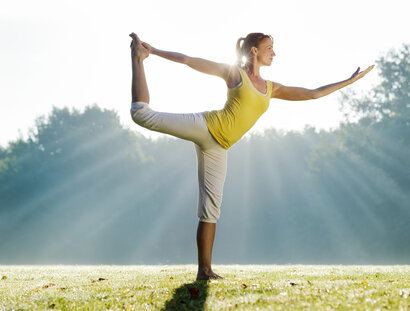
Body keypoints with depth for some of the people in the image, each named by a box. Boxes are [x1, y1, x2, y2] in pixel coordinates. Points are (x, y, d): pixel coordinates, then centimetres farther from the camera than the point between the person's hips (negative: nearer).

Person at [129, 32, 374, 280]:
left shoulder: (271, 89, 19)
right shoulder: (233, 72, 4)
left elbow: (313, 94, 22)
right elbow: (188, 60, 3)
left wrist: (350, 81, 21)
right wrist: (152, 51, 0)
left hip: (217, 147, 5)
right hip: (205, 126, -4)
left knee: (211, 209, 0)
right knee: (143, 114, -18)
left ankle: (204, 270, 2)